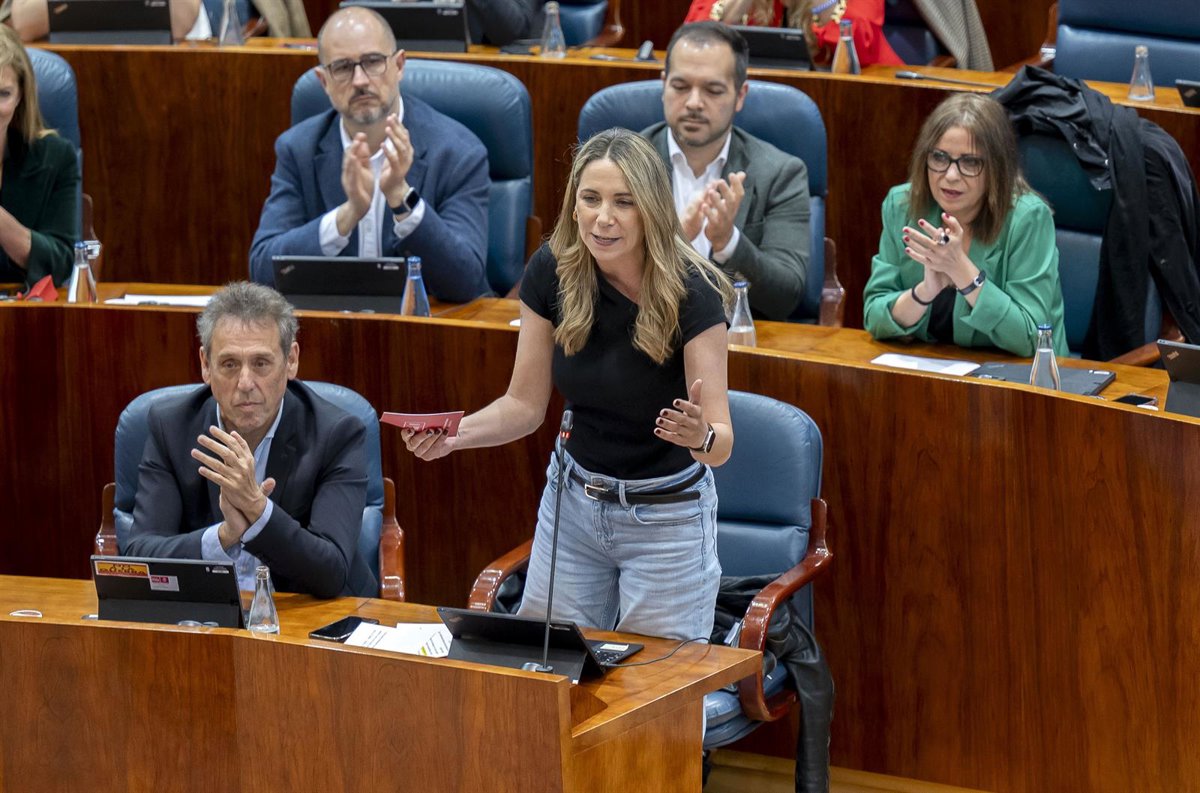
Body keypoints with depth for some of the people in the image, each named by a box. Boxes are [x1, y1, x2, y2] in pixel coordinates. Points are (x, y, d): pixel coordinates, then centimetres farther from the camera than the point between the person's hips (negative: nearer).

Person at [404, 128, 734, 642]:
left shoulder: (691, 292, -21)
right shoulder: (551, 273, -11)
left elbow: (722, 442, -23)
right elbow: (525, 405, -2)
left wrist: (700, 435, -46)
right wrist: (452, 435, -20)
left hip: (666, 517, -3)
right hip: (574, 499, 4)